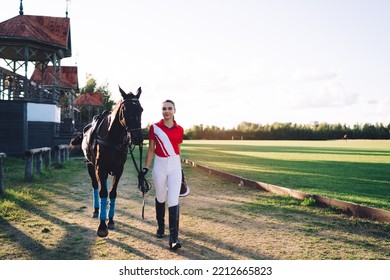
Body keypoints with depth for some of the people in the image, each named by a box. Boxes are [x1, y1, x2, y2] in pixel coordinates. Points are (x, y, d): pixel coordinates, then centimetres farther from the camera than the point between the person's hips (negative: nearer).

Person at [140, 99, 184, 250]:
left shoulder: (179, 130, 3)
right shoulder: (154, 128, -1)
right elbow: (151, 149, 2)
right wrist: (145, 168, -3)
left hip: (175, 166, 0)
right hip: (159, 166, 0)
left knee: (173, 200, -8)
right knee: (160, 198, 15)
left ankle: (174, 238, -8)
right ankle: (160, 226, 38)